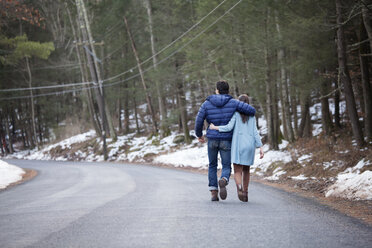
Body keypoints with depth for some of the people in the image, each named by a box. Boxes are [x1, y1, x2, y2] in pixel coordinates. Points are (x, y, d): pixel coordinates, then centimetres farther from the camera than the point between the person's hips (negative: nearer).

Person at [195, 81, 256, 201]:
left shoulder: (207, 103, -2)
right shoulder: (233, 102, -4)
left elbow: (199, 121, -3)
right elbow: (251, 110, -9)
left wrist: (199, 134, 16)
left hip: (212, 139, 1)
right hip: (226, 140, -1)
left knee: (212, 166, 19)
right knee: (226, 167, 6)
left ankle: (214, 193, 11)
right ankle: (223, 181, -29)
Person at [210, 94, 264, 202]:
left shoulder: (235, 113, 2)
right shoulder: (252, 116, 11)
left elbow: (229, 127, -9)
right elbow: (255, 132, 3)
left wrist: (215, 127, 2)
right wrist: (260, 148, 0)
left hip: (238, 144, -3)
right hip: (250, 145, 3)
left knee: (237, 171, -5)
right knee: (246, 170, 20)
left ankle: (240, 188, -34)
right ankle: (245, 192, 22)